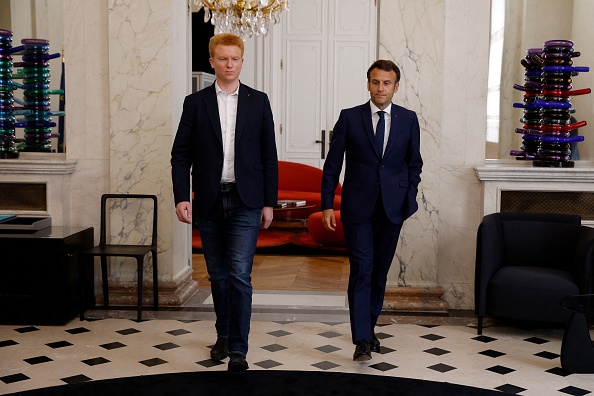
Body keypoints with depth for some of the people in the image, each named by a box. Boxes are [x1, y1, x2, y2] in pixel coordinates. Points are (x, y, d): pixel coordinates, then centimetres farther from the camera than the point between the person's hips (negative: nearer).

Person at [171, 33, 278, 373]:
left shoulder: (258, 101, 4)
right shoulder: (195, 103, 5)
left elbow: (269, 155, 4)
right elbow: (181, 154, 3)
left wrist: (269, 202, 0)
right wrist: (182, 197, -9)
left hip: (245, 202, -2)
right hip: (208, 202, 2)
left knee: (239, 274, -10)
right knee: (218, 275, 12)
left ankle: (238, 349, -6)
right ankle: (224, 335, 30)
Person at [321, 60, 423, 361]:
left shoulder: (408, 119, 5)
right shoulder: (349, 118, 0)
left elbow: (414, 163, 14)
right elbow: (332, 164, 1)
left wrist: (409, 198, 4)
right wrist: (327, 205, -4)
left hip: (392, 208, 2)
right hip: (357, 208, -2)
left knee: (380, 272, 11)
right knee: (361, 271, -9)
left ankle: (369, 327, 28)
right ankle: (362, 340, -7)